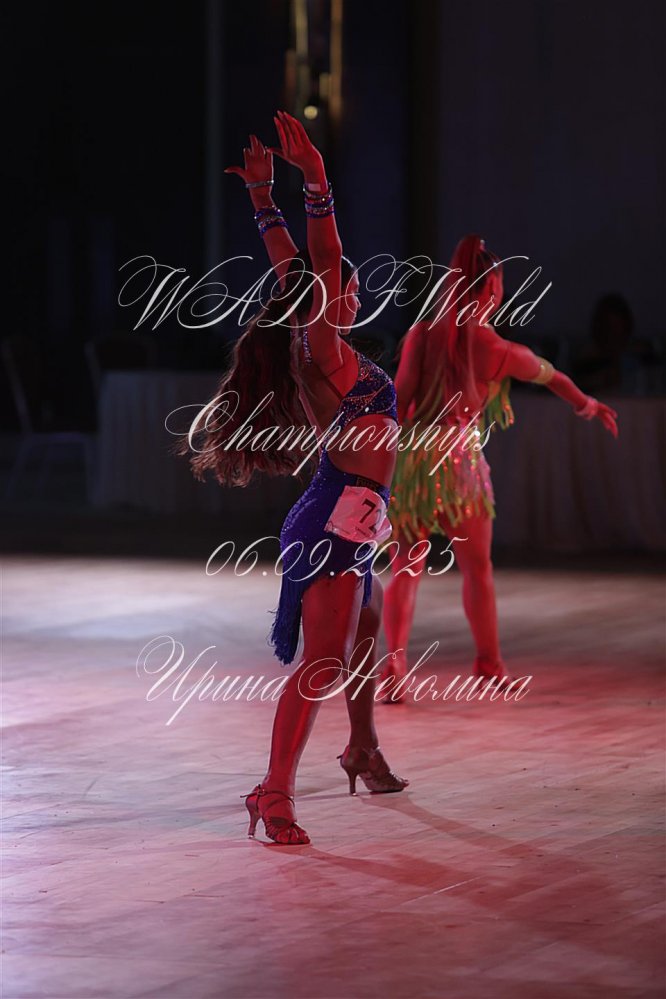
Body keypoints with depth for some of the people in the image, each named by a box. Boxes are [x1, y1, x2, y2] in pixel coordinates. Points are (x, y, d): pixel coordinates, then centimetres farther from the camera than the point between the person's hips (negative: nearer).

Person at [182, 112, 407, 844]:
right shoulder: (322, 351, -14)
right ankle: (275, 792, -16)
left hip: (345, 525, 10)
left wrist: (264, 197, 16)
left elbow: (292, 267, 15)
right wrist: (317, 186, -28)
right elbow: (321, 265, -24)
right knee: (322, 662, -13)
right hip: (333, 526, -10)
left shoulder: (319, 350, 10)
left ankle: (364, 753, 45)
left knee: (363, 638, 26)